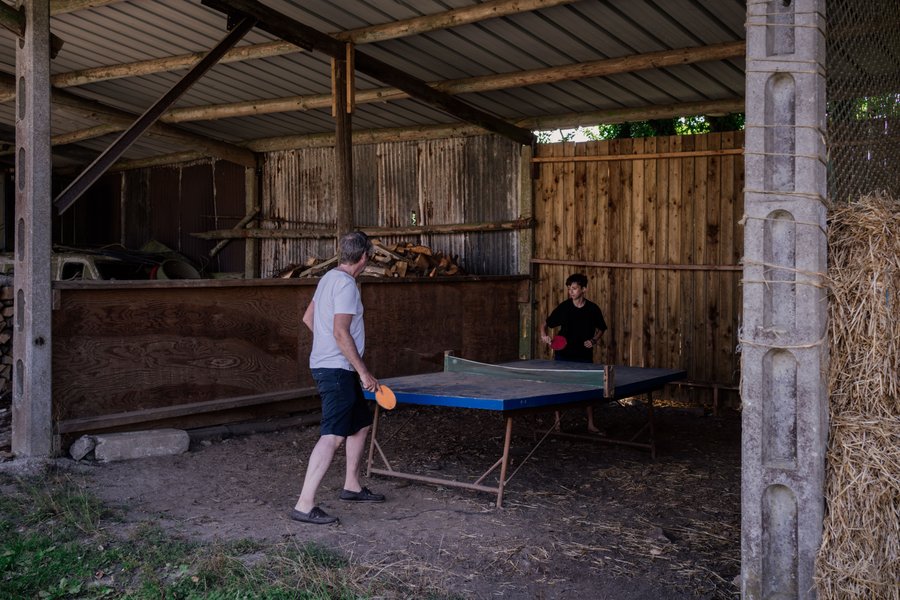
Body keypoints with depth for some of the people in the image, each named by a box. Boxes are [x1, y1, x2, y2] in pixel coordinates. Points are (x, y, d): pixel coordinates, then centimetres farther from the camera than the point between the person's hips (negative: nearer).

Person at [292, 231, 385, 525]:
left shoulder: (329, 278, 14)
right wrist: (364, 372, -19)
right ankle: (304, 505, -16)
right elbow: (341, 333, -22)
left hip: (327, 365, 11)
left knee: (361, 424, 19)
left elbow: (308, 318, 23)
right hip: (335, 369, -11)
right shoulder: (346, 284, -16)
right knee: (332, 436, -14)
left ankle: (351, 486, 30)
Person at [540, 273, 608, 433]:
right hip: (563, 355, 0)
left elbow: (601, 329, 10)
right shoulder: (563, 307, -7)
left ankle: (591, 424, 15)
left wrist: (594, 340, -9)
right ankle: (557, 421, 16)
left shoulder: (593, 309, -5)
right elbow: (545, 324, 1)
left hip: (584, 355, 0)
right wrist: (544, 335, -19)